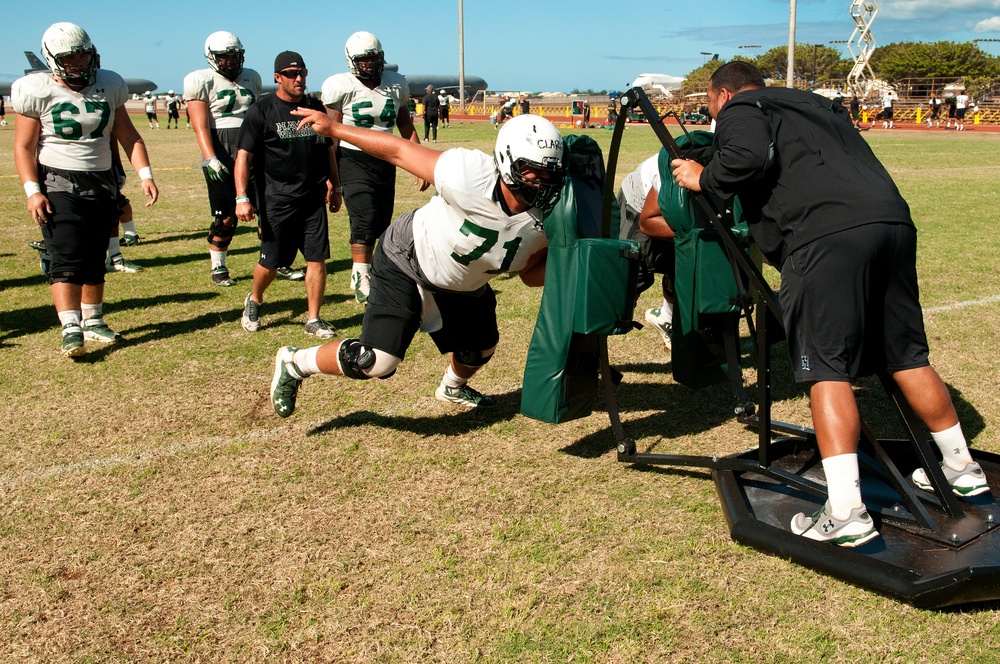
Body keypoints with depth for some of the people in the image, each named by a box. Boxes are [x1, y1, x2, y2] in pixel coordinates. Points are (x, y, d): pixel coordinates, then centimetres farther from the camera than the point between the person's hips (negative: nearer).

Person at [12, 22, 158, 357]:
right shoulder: (39, 92, -6)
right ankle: (71, 329, -16)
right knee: (66, 258, -12)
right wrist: (32, 191, -17)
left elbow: (128, 136, 9)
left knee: (95, 258, 11)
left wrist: (145, 174, -2)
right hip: (58, 184, -4)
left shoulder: (108, 86, 5)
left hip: (102, 182, 4)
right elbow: (23, 147, -6)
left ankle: (93, 321, 23)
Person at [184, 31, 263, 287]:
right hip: (222, 157, -4)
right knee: (226, 218, 0)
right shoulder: (203, 81, -3)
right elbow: (201, 126, -9)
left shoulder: (251, 78, 13)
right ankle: (218, 268, 16)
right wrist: (211, 159, -21)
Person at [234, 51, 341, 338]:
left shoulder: (316, 107, 10)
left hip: (314, 199, 4)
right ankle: (254, 301, 34)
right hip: (277, 201, -4)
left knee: (317, 259, 0)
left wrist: (335, 187, 21)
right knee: (271, 262, 4)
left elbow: (328, 151, 20)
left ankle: (313, 319, 12)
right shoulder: (261, 111, -5)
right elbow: (244, 156, -7)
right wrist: (242, 197, -15)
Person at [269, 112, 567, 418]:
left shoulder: (545, 220, -20)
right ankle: (295, 362, 12)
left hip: (463, 289, 6)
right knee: (376, 361, -16)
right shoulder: (468, 177, -36)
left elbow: (530, 274, -4)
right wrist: (333, 128, -18)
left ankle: (453, 387, 61)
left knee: (480, 349, 24)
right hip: (407, 264, -6)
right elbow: (399, 150, -25)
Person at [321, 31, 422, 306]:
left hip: (385, 160, 5)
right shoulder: (341, 87, -9)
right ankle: (361, 278, -5)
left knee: (381, 223, 9)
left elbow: (406, 126, 13)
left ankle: (363, 271, 27)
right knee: (364, 220, -16)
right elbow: (331, 134, -8)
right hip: (354, 160, -5)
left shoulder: (396, 85, 4)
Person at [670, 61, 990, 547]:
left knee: (826, 369, -7)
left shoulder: (740, 110, 12)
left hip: (827, 237, -7)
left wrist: (703, 179, 8)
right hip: (893, 220, 8)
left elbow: (747, 158, -10)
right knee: (907, 357, 18)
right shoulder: (813, 104, 35)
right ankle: (961, 470, 31)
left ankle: (845, 513, -12)